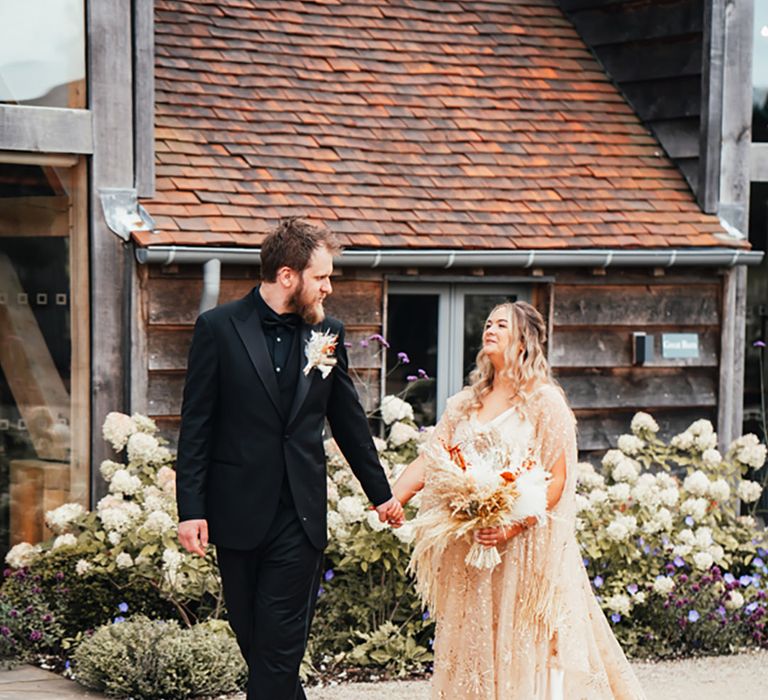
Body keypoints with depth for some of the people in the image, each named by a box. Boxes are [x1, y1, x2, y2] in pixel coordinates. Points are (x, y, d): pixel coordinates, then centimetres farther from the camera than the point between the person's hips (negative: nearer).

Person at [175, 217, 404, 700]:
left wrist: (381, 493, 24)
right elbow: (196, 427, -1)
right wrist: (191, 509, -7)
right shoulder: (219, 328, -2)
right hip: (238, 515, -1)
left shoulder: (327, 333, 6)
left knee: (278, 652, -5)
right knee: (255, 646, 8)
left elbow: (349, 420, 17)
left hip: (300, 517, 1)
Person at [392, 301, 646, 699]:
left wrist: (514, 525, -22)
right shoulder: (465, 404, 12)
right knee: (474, 647, 7)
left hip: (525, 547, -5)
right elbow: (427, 462, 6)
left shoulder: (544, 402, -4)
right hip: (470, 551, 5)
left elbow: (557, 480, -10)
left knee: (528, 647, -3)